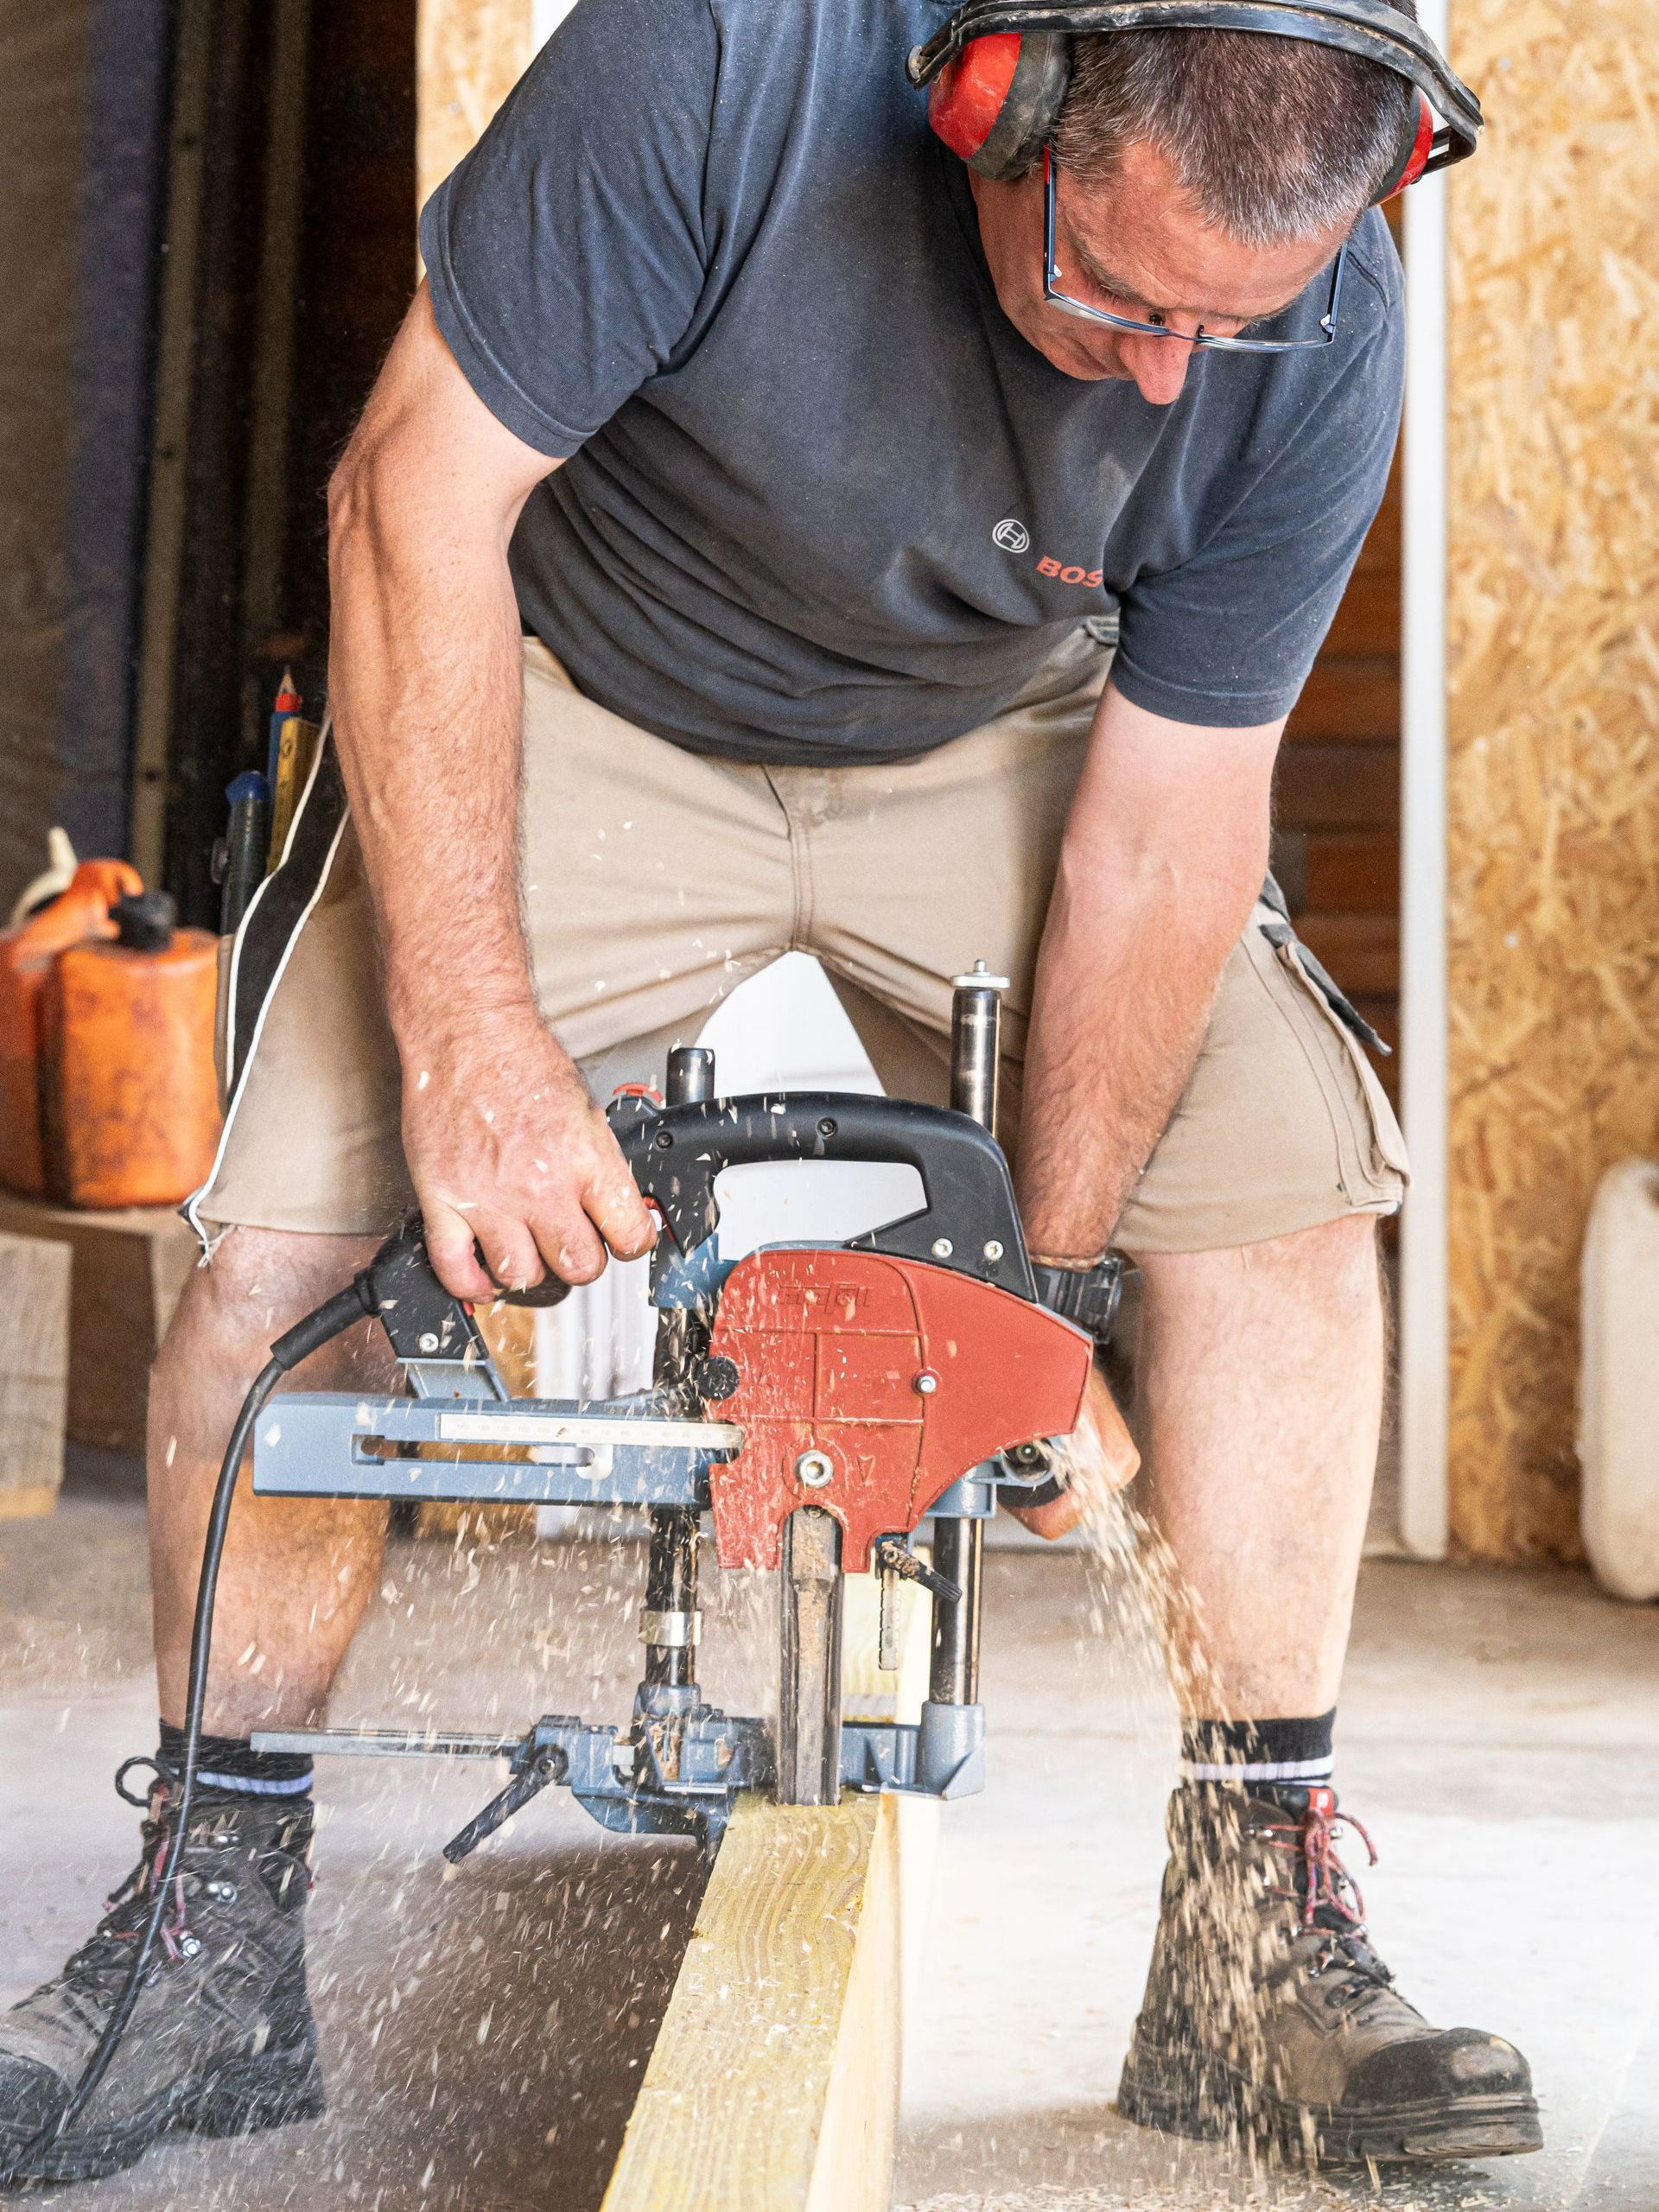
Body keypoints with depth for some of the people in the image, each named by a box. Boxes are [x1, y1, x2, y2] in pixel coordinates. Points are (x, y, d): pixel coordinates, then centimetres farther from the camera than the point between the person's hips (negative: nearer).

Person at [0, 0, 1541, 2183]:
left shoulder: (1323, 338, -25)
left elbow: (1166, 829, -18)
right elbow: (416, 500, -29)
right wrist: (464, 1036, -33)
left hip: (993, 749, 3)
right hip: (582, 699, -2)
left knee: (1286, 1197, -13)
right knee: (289, 1242, -16)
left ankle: (1252, 1941, -4)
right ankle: (218, 1942, 1)